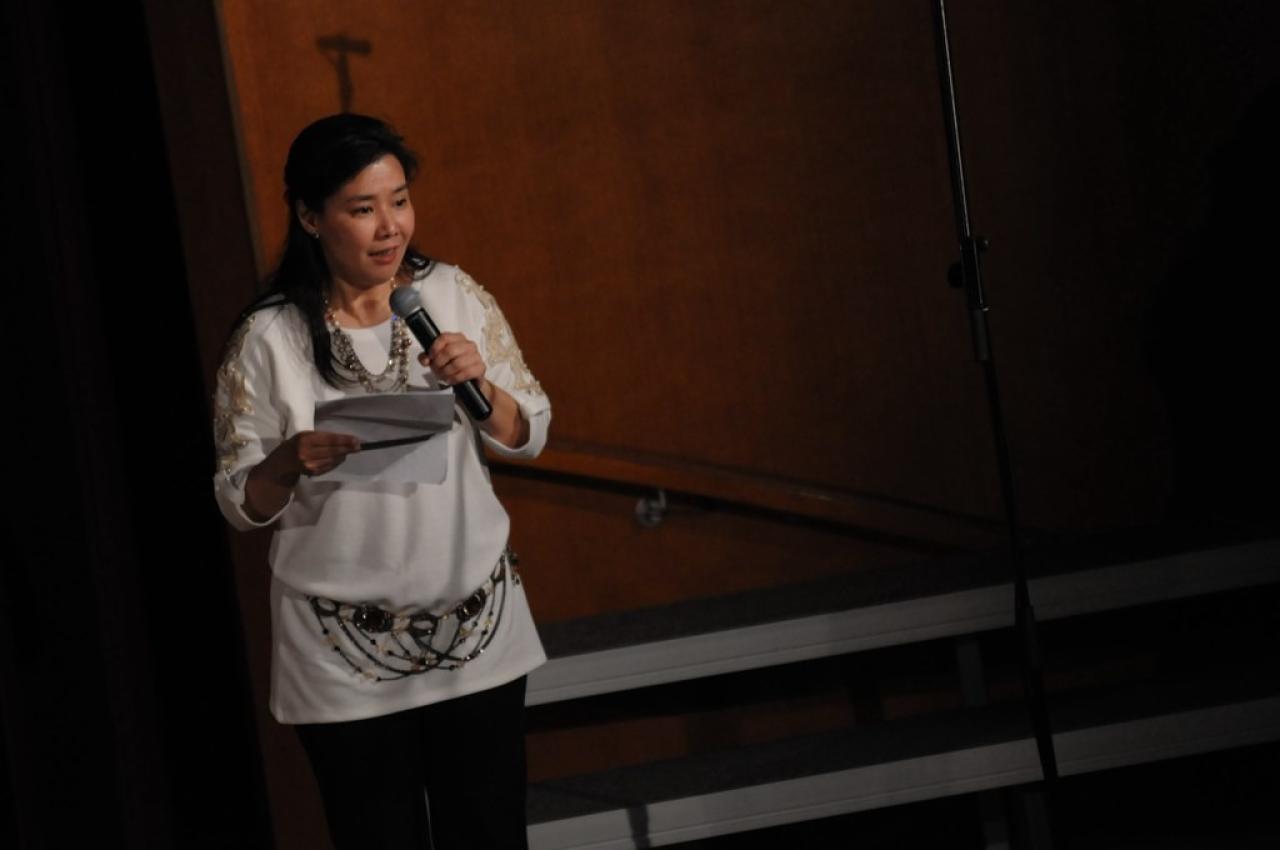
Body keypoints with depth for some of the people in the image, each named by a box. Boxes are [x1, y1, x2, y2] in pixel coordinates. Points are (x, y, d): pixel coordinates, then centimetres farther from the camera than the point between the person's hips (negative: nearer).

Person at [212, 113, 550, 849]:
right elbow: (241, 505, -3)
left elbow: (529, 437, 5)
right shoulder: (268, 341, -9)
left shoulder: (454, 296, -1)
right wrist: (292, 461, -24)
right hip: (345, 659, -2)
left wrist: (479, 384, -14)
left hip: (477, 627, 3)